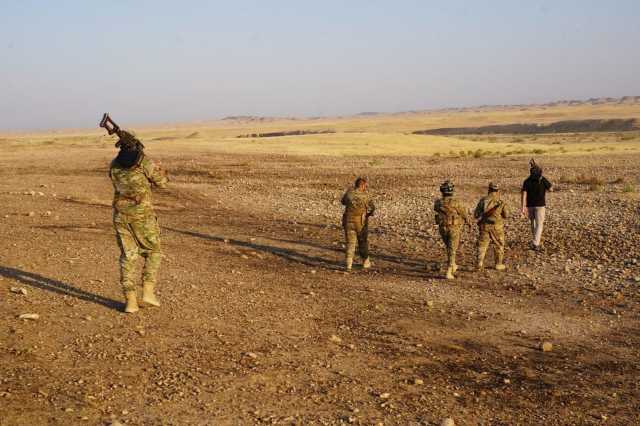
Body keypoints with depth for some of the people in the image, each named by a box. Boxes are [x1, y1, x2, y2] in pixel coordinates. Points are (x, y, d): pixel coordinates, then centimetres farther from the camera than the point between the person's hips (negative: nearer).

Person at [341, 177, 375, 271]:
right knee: (363, 242, 15)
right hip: (361, 222, -2)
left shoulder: (349, 193, 0)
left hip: (349, 221, 2)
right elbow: (372, 207, -6)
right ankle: (365, 262, 24)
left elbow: (343, 202, 18)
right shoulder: (365, 195, -8)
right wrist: (369, 213, 15)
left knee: (350, 243, 8)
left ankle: (349, 264, -2)